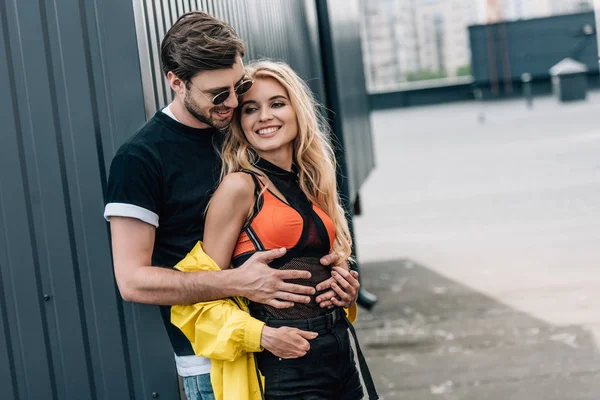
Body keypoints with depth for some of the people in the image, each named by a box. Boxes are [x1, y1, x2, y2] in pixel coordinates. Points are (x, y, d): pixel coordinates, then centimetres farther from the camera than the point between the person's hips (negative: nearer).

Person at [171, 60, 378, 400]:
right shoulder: (239, 187, -9)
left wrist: (344, 287, 4)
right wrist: (258, 335, -23)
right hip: (286, 363, -7)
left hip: (341, 348, 7)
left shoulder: (310, 184, 10)